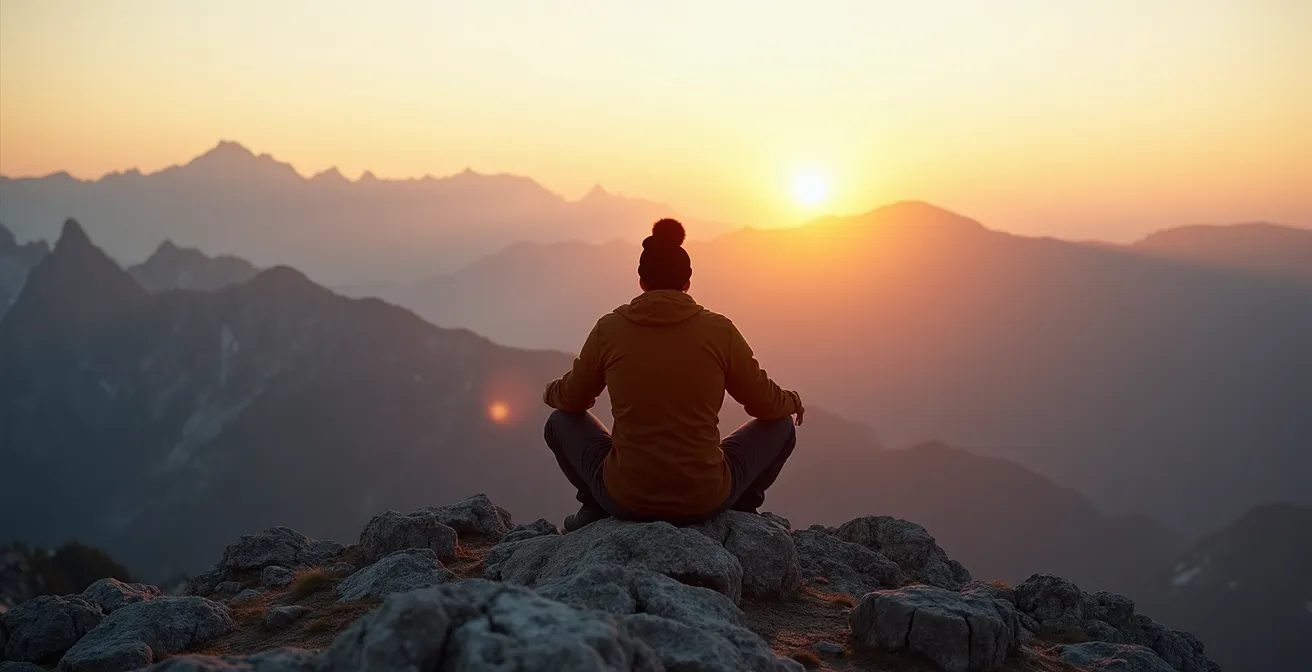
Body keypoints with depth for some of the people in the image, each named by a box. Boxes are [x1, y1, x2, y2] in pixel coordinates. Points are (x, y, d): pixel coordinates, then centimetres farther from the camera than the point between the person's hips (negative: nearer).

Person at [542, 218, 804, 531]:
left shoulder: (609, 329, -4)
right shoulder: (719, 330, -6)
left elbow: (571, 400, 10)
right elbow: (767, 404, 5)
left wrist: (552, 391, 35)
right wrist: (791, 400, 29)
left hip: (624, 500, 1)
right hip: (707, 501, 0)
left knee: (560, 423, 27)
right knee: (781, 427, 24)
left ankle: (595, 508, 22)